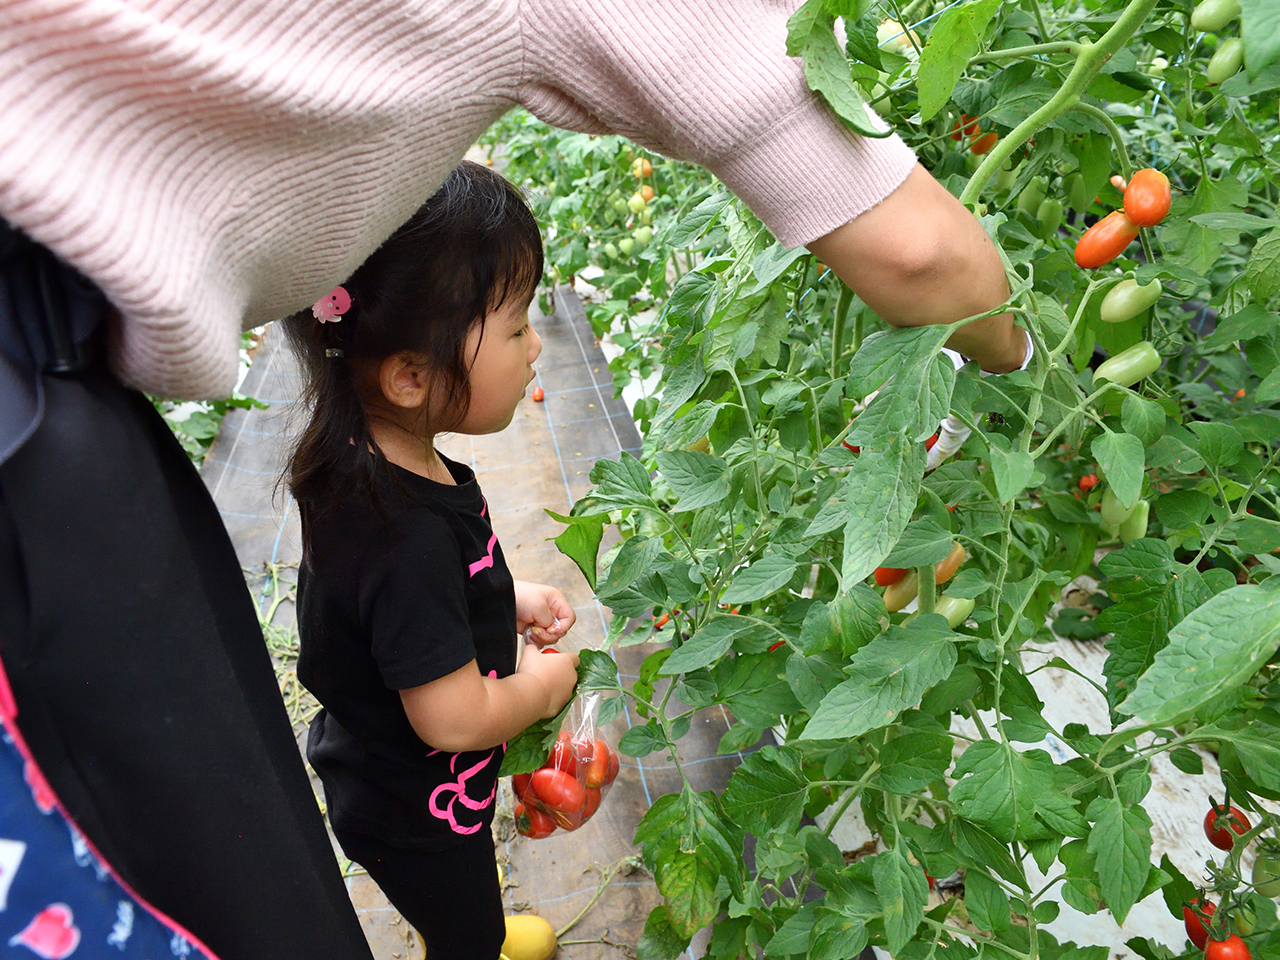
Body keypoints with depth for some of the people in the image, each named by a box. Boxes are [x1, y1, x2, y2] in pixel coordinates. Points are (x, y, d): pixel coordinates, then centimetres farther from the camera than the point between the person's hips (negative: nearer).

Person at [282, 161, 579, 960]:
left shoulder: (367, 461, -13)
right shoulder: (410, 534, -41)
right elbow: (456, 717, -33)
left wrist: (511, 599, -3)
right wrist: (546, 683, -15)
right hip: (418, 813, -7)